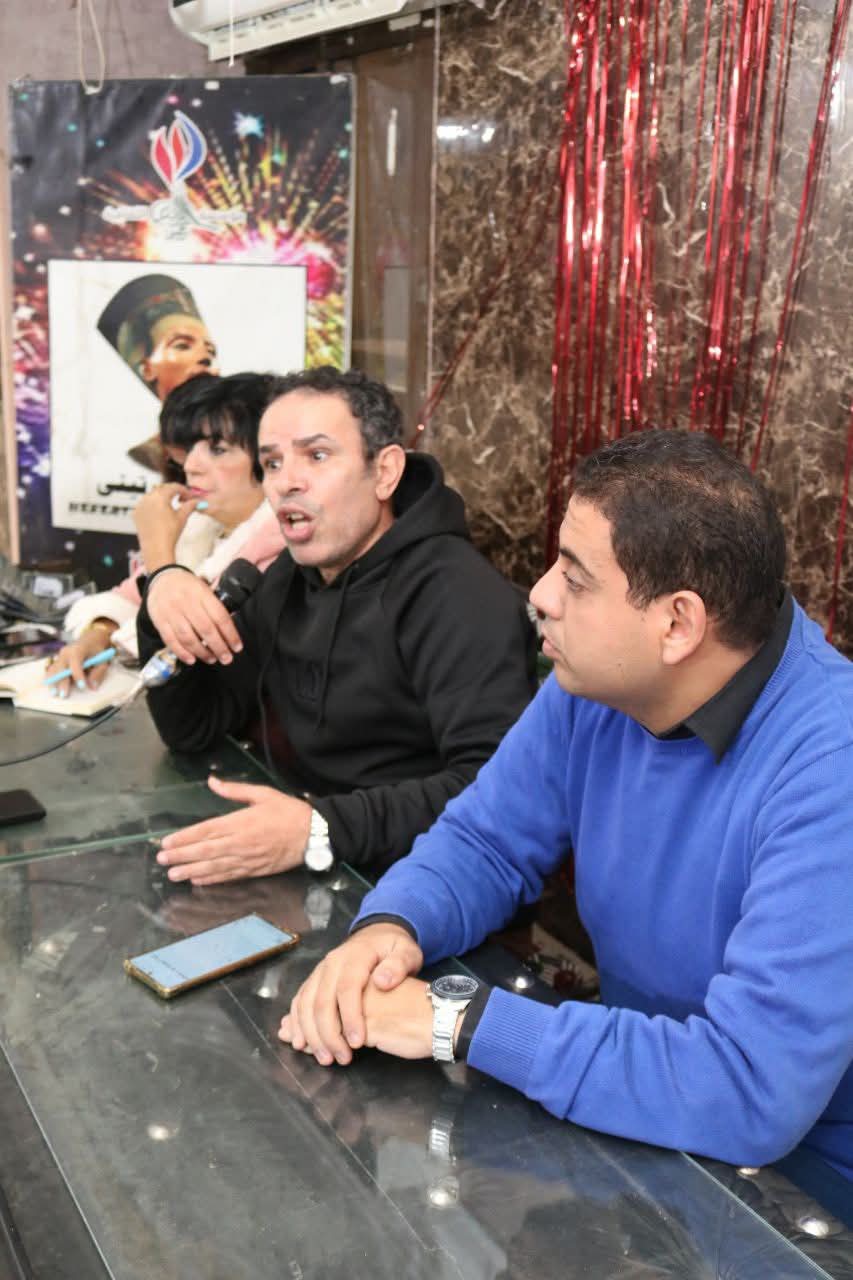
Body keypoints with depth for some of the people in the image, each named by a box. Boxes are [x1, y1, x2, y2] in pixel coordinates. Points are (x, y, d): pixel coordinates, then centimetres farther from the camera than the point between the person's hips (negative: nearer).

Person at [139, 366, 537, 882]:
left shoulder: (459, 598, -19)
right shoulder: (293, 577, 8)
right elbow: (195, 727, 8)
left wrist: (320, 830, -36)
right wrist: (164, 593, -8)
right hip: (315, 879, 7)